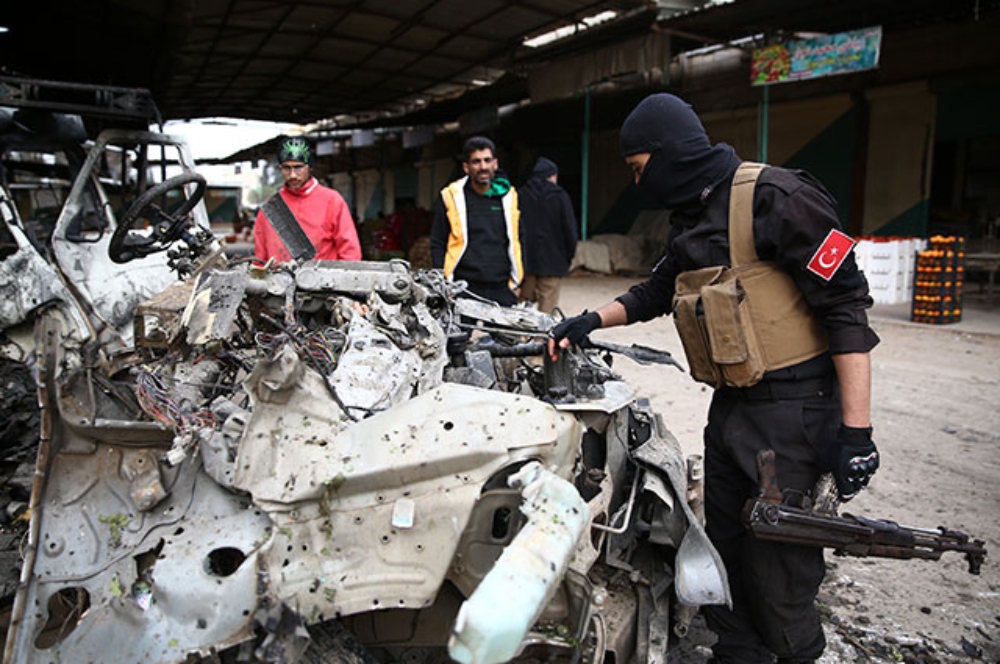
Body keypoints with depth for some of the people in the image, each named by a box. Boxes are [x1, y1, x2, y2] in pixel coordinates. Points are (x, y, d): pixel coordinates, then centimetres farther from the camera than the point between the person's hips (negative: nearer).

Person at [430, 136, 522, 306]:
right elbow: (437, 244, 7)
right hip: (463, 290, -2)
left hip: (502, 290, 3)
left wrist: (516, 282, 14)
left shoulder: (510, 196, 12)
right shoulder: (450, 197, 3)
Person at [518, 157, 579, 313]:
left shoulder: (520, 195, 4)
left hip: (524, 263, 3)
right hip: (553, 264, -3)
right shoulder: (559, 196, -3)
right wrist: (568, 256, 7)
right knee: (547, 307, 0)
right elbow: (570, 230, -5)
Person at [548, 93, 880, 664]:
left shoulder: (774, 198, -16)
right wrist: (592, 321, 8)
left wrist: (856, 430, -20)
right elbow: (658, 291, 24)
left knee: (778, 566, 0)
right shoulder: (690, 220, 12)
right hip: (731, 405, 9)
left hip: (793, 408, -9)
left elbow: (846, 306, -18)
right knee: (725, 548, 18)